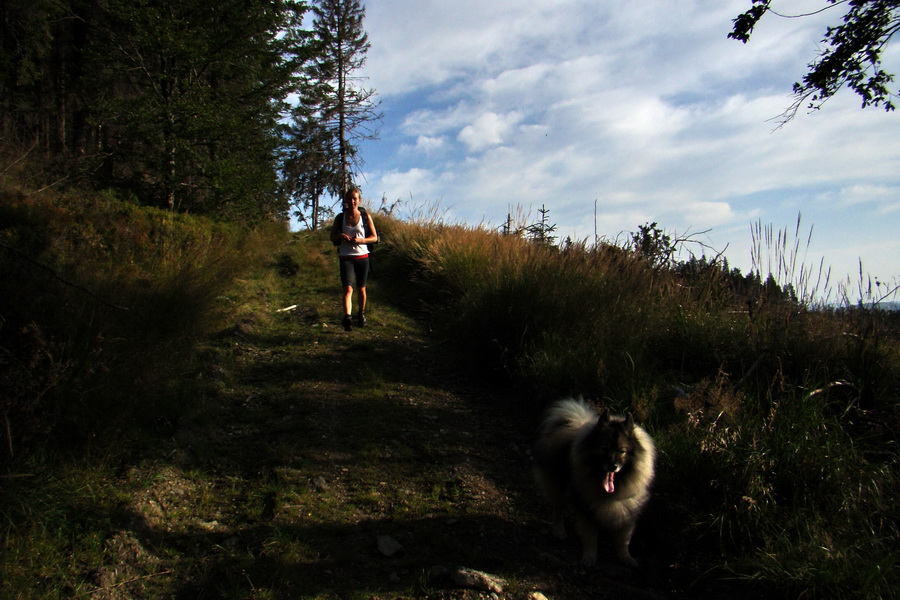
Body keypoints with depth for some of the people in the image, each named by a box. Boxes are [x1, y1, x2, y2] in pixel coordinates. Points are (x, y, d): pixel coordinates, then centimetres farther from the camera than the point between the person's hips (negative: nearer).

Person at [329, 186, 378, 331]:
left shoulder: (365, 216, 1)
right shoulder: (340, 217, 4)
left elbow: (374, 237, 2)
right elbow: (332, 237, 12)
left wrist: (360, 240, -15)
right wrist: (340, 236, -12)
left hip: (362, 257, 1)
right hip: (346, 258, -1)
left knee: (361, 289, 13)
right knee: (348, 288, -17)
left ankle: (361, 314, 33)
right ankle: (347, 318, -28)